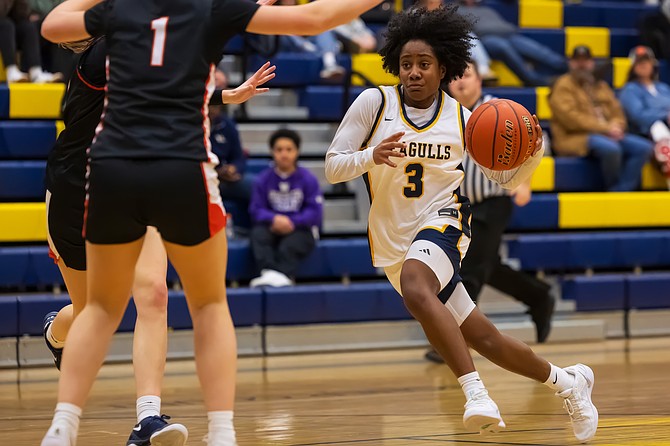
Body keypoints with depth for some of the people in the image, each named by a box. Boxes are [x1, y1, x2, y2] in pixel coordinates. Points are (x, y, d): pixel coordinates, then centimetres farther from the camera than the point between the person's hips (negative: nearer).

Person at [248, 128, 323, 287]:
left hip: (300, 228, -2)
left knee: (289, 246, -35)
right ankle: (269, 272, -53)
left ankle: (282, 275, -57)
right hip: (272, 227, 2)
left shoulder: (308, 179, 1)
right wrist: (274, 219, -22)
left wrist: (291, 222, -20)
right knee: (258, 234, -32)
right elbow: (256, 210, -1)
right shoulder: (263, 179, 6)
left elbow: (315, 212, -5)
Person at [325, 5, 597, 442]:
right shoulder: (375, 103, -3)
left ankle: (476, 392, -40)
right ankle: (567, 381, 28)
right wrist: (371, 157, -24)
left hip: (442, 223, -2)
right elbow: (332, 167, -5)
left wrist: (533, 152, -11)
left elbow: (507, 179, 10)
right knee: (483, 338, 6)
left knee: (414, 286, -37)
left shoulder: (461, 119, 1)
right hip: (393, 243, 2)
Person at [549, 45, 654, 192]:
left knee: (644, 147, -14)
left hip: (608, 135, 7)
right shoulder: (563, 85, 0)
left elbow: (617, 113, 19)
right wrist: (605, 128, -16)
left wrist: (615, 127, -7)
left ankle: (619, 191, -21)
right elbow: (571, 118, -13)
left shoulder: (601, 86, 22)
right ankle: (612, 188, -13)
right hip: (574, 138, -7)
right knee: (611, 148, -37)